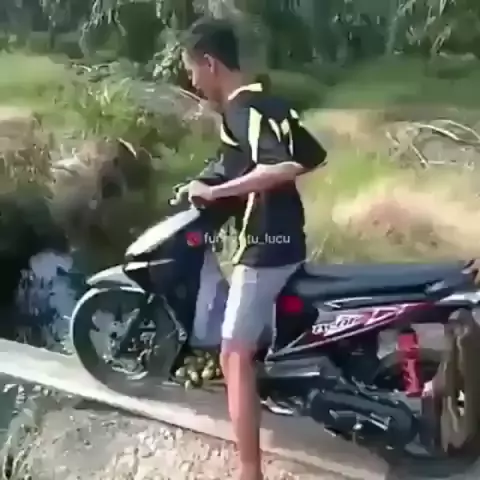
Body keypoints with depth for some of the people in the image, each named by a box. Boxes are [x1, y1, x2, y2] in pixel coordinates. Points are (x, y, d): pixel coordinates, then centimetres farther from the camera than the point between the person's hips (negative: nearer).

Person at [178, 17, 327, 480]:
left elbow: (279, 169, -34)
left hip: (265, 245, -10)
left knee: (234, 357, -7)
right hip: (283, 239, 10)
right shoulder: (266, 102, 11)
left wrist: (214, 190, -27)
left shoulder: (242, 110, -18)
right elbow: (312, 156, 17)